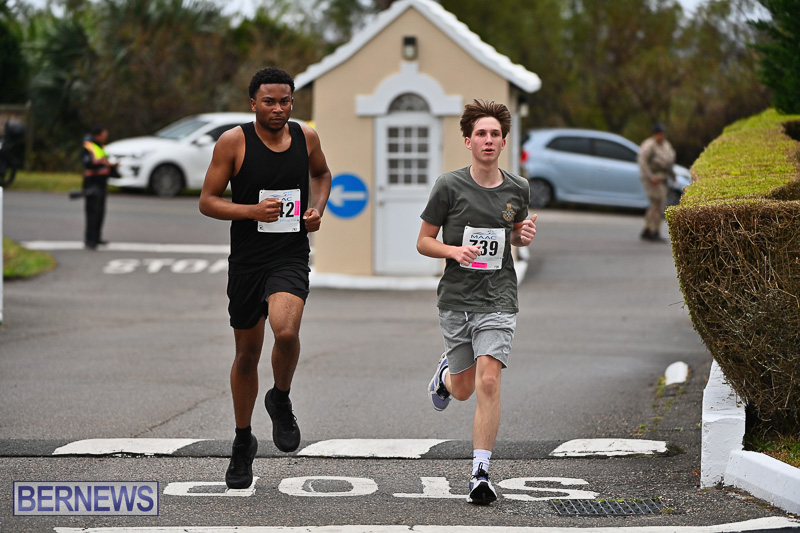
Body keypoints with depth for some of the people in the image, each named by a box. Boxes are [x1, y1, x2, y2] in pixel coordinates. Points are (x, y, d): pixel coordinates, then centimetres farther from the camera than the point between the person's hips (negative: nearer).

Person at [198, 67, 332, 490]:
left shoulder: (306, 137, 2)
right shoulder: (233, 142, -7)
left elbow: (321, 173, 24)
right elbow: (207, 201, -5)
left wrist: (318, 208, 4)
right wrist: (253, 210, -20)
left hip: (291, 258, 0)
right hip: (247, 260, 0)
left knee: (286, 331, -28)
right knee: (247, 353, 10)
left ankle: (281, 400, 2)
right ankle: (243, 442, 30)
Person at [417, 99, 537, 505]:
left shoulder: (517, 189, 4)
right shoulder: (449, 186, -4)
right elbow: (423, 241, 1)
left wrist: (524, 235, -1)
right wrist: (455, 251, -18)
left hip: (497, 300, 0)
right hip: (456, 299, 0)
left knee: (488, 381, -17)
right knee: (463, 389, 12)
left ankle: (480, 472, -12)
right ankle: (445, 373, 51)